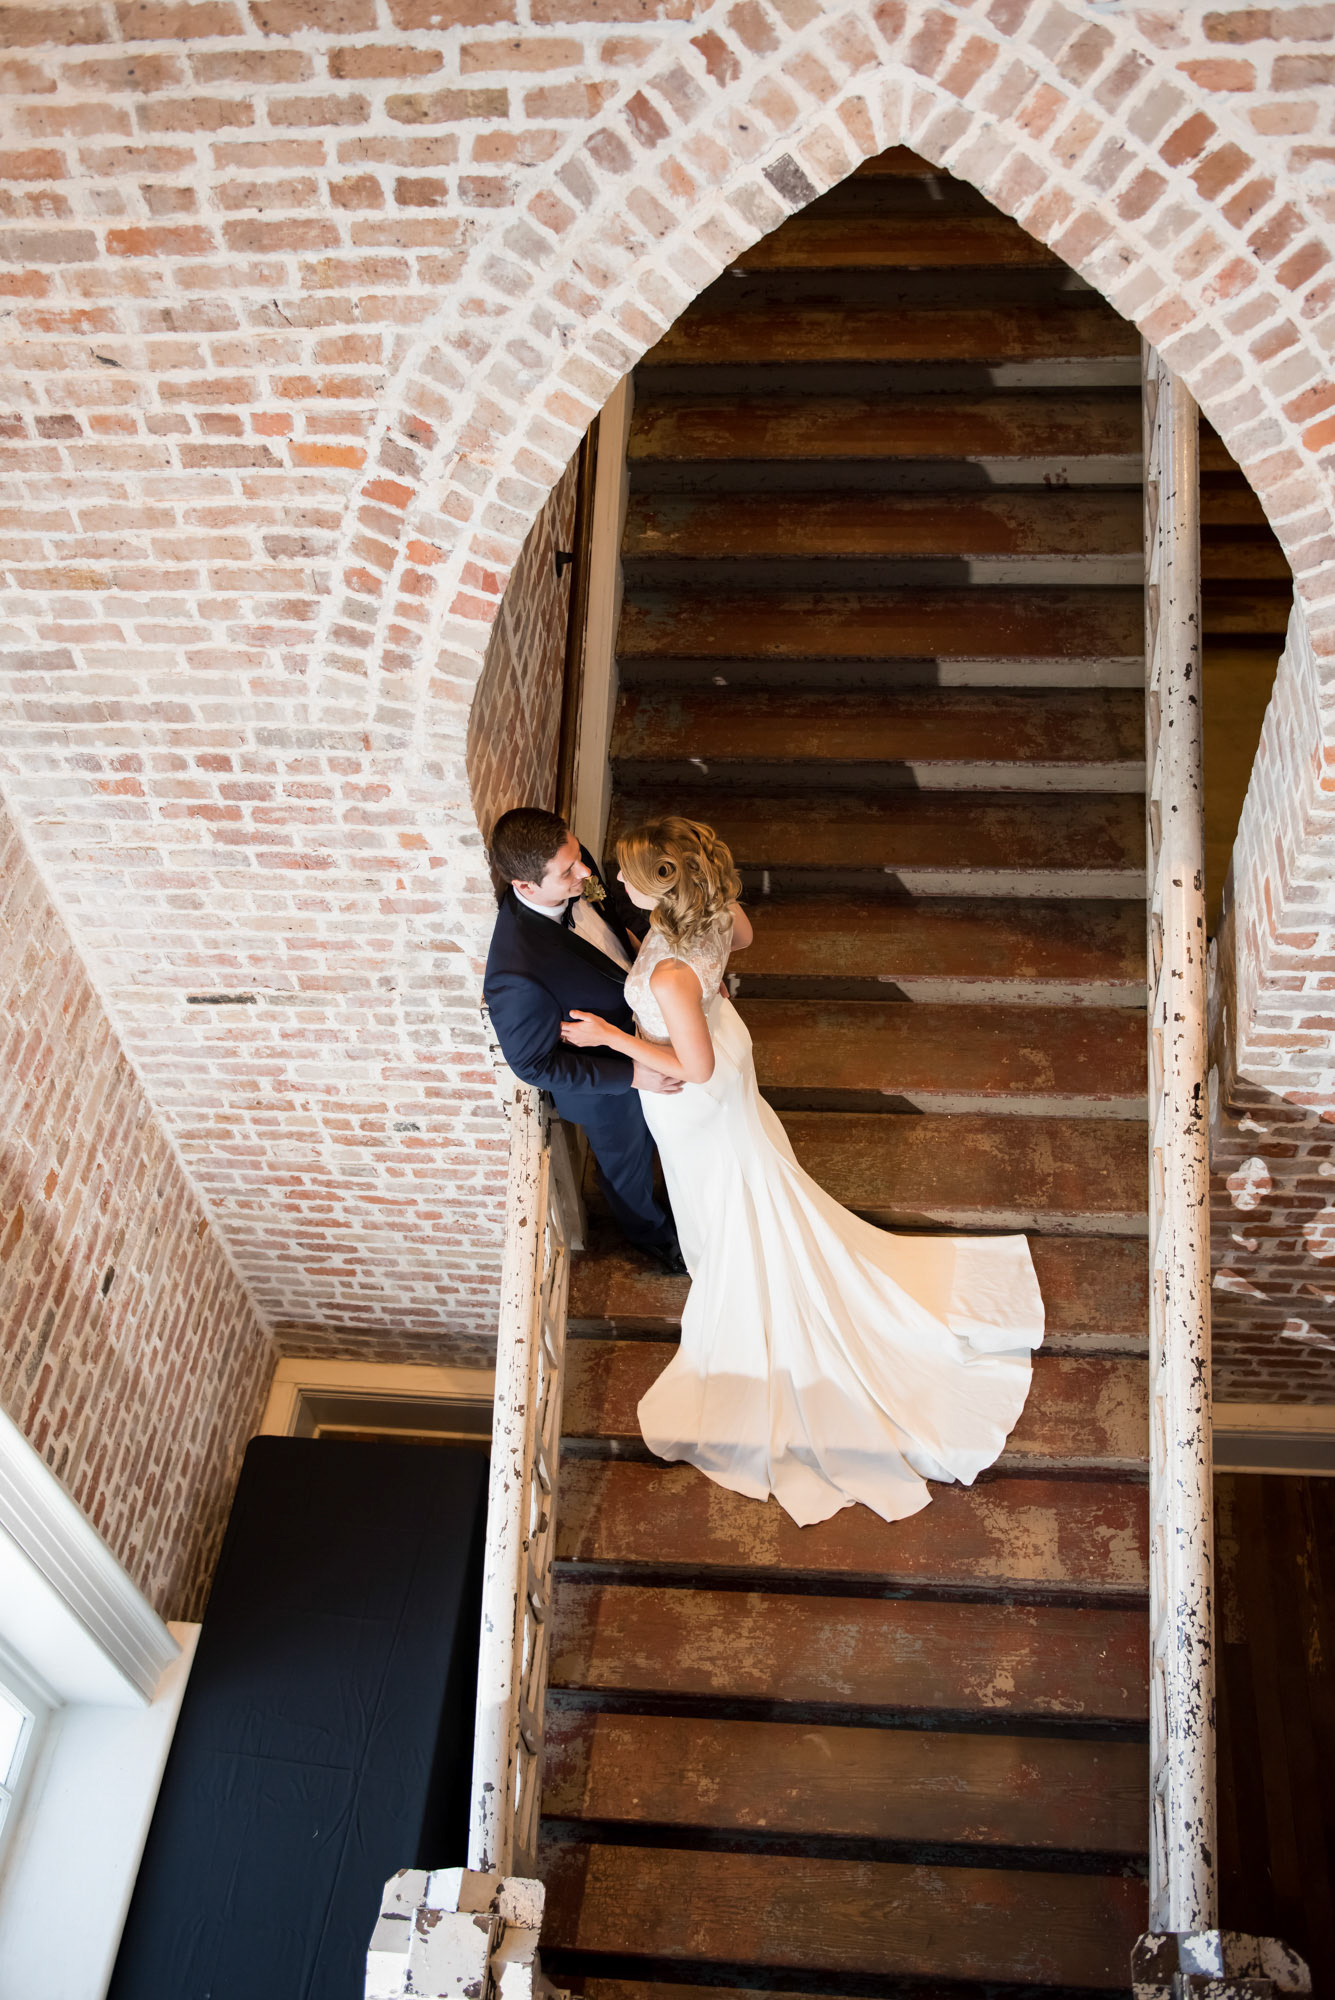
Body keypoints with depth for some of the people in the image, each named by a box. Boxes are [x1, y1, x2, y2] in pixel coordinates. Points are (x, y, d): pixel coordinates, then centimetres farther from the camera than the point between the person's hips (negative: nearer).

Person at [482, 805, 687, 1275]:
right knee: (626, 1163, 27)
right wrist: (632, 1075, -28)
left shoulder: (575, 874, -26)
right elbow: (533, 1064, -28)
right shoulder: (517, 976, -46)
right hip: (603, 1084, -6)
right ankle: (651, 1233, 60)